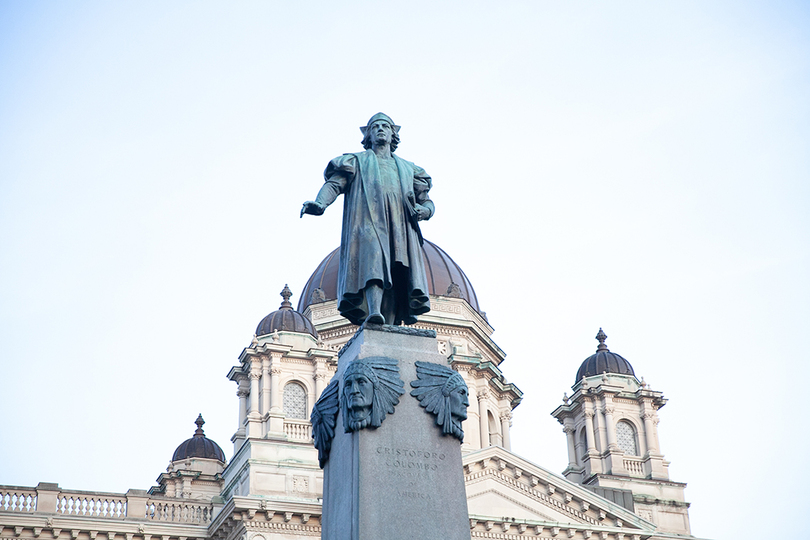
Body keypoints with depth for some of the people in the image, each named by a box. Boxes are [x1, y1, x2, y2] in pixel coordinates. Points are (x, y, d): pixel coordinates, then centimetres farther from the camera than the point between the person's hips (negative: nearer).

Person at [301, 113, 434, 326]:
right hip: (368, 220, -2)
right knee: (373, 257, -31)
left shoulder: (407, 169, 32)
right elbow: (334, 184, 8)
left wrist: (424, 210, 2)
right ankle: (374, 313, -49)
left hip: (400, 227, 3)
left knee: (395, 280, -15)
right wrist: (320, 203, -13)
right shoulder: (357, 161, 25)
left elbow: (428, 201, 28)